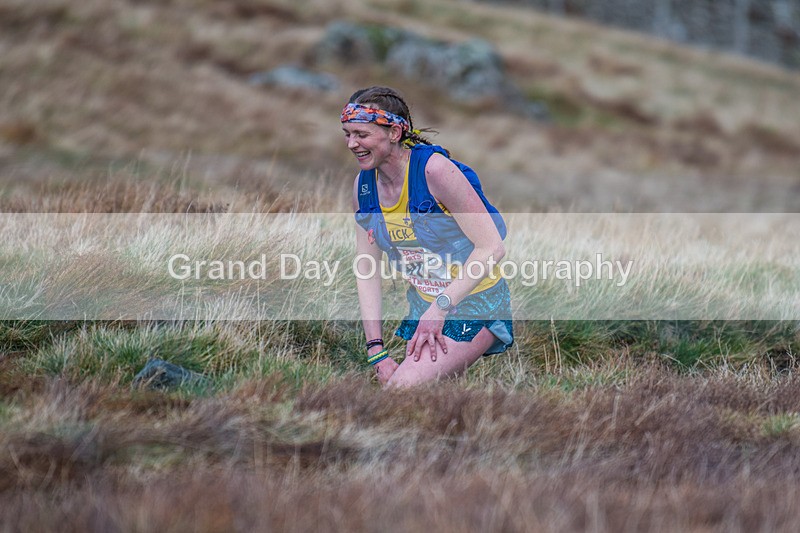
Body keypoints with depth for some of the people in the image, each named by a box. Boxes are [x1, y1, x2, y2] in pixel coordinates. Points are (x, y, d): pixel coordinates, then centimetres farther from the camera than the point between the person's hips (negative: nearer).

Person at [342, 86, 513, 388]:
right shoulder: (364, 186, 1)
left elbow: (491, 248, -21)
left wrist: (441, 306, -23)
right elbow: (366, 271, 3)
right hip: (422, 309, 7)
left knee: (403, 386, -23)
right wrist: (376, 351, -4)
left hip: (474, 307, -7)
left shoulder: (435, 169, -20)